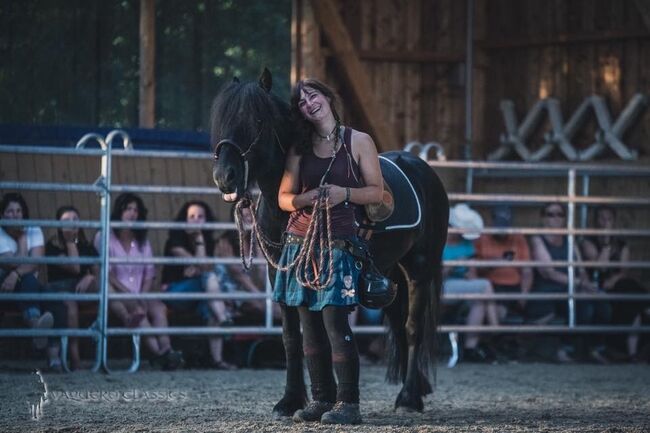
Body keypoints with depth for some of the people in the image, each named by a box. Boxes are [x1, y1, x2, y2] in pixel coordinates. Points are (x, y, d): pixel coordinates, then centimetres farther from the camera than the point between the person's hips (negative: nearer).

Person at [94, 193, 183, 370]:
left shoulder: (142, 241, 21)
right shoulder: (104, 238, 5)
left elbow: (149, 275, 12)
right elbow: (106, 274, -5)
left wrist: (142, 296, -9)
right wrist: (128, 294, -16)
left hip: (139, 296, 4)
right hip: (116, 296, -4)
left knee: (158, 307, -29)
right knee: (137, 310, -34)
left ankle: (165, 350, -50)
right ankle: (158, 352, -49)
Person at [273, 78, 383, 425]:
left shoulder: (359, 142, 0)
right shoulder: (300, 148, 10)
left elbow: (376, 192, 0)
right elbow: (284, 198, 9)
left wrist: (344, 193, -17)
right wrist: (305, 199, -14)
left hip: (338, 243, -5)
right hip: (301, 240, 5)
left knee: (335, 320, -12)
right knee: (310, 324, 5)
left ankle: (348, 403, -9)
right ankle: (322, 398, 13)